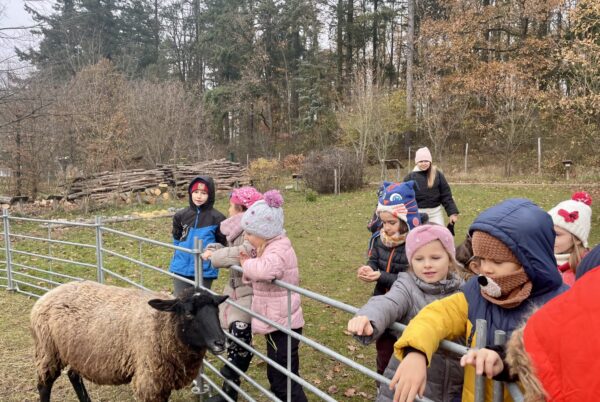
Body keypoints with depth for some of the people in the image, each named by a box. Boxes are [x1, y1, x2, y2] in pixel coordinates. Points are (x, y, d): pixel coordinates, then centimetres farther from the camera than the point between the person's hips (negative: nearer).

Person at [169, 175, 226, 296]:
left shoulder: (217, 218, -8)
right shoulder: (181, 215, 2)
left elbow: (222, 244, 1)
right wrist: (183, 253, 8)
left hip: (205, 271, -3)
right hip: (181, 269, 3)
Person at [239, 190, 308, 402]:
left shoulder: (279, 250, -22)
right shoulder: (272, 247, 9)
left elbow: (265, 270, -44)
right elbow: (259, 277, 16)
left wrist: (247, 264, -25)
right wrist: (249, 263, -2)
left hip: (282, 325, -10)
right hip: (277, 323, 10)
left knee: (285, 382, 1)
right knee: (276, 376, 23)